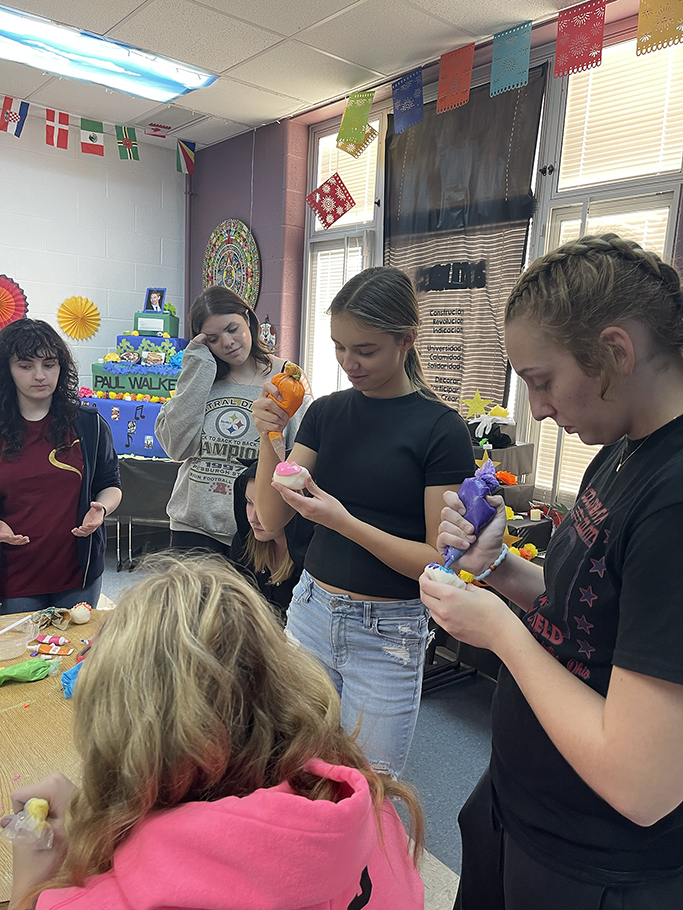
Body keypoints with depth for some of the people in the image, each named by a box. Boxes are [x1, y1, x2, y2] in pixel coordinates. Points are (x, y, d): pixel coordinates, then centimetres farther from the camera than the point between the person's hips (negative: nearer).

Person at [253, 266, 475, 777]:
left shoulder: (441, 429, -12)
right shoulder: (327, 412, 3)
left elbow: (439, 561, -13)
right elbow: (272, 518, 1)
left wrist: (345, 522, -23)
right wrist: (269, 439, -15)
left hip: (387, 633, -4)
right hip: (312, 609, 4)